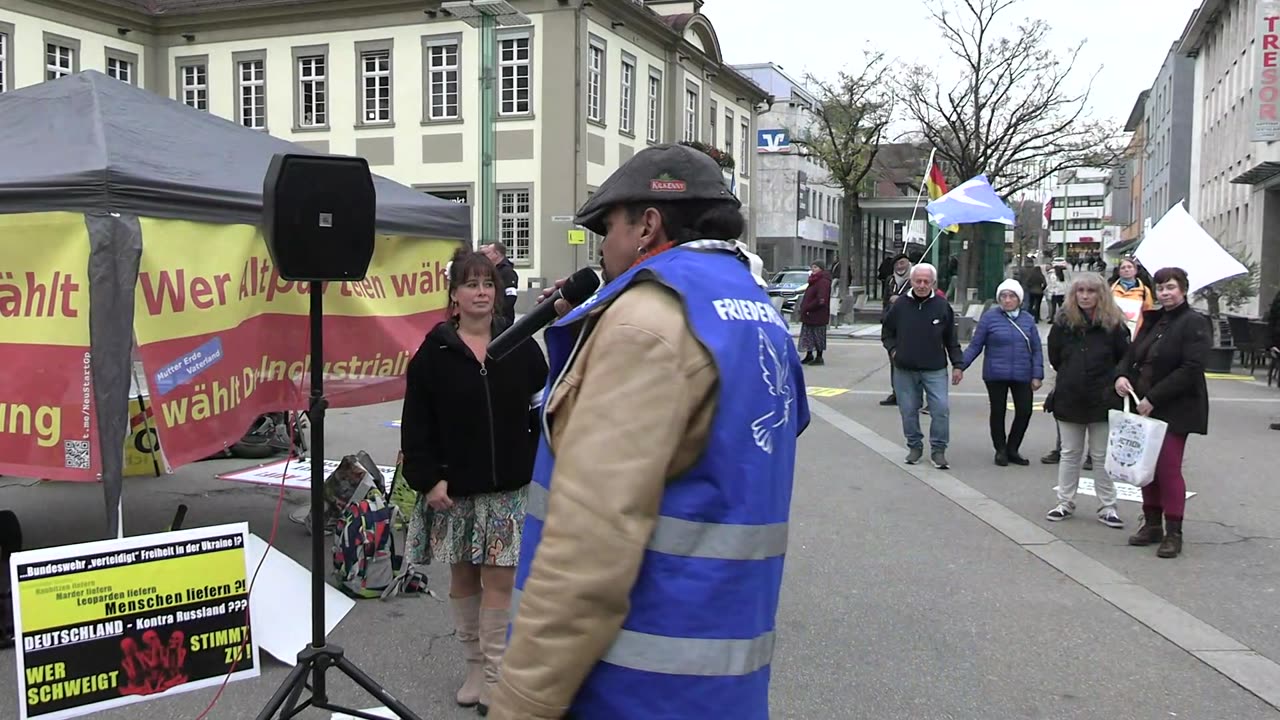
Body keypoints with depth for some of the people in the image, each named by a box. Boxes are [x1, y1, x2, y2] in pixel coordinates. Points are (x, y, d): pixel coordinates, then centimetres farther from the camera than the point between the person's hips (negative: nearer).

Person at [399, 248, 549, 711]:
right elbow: (416, 425, -2)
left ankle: (494, 676, 10)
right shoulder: (433, 352, -1)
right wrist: (427, 479, -9)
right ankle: (474, 666, 26)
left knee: (500, 579, 0)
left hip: (511, 487, 0)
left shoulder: (520, 347, 2)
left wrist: (538, 469, -1)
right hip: (454, 488, 0)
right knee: (463, 576, 10)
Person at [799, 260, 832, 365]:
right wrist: (803, 307, 8)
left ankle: (819, 358, 6)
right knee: (808, 335, 14)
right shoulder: (814, 281, 16)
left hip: (818, 315, -10)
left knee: (818, 336, -1)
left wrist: (807, 308, -18)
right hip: (809, 315, 10)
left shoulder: (823, 282, -15)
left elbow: (821, 300, -23)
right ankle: (809, 355, 24)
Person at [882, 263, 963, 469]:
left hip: (935, 370, -1)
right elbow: (887, 332, 14)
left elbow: (951, 340, 6)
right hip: (904, 370, 1)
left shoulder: (942, 306, 0)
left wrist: (958, 365, 2)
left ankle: (938, 450, 6)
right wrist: (893, 350, -1)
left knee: (941, 408, -8)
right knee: (908, 411, 7)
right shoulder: (900, 305, 0)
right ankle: (914, 446, 24)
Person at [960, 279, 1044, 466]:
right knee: (998, 412, 9)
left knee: (1024, 412, 3)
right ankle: (1000, 451, 25)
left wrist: (1037, 375, 0)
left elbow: (1036, 350, 7)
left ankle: (1012, 449, 22)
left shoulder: (1028, 319, 4)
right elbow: (975, 346, -3)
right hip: (996, 375, -2)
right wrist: (960, 365, -11)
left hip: (1022, 376, 2)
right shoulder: (990, 317, -5)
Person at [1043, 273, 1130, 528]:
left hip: (1102, 401, -2)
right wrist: (1070, 376, 8)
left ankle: (1107, 507, 14)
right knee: (1069, 454, 12)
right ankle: (1065, 503, 21)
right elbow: (1054, 358, 9)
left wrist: (1112, 380, -2)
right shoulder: (1063, 322, 0)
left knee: (1102, 457, 5)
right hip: (1069, 399, 2)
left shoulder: (1113, 324, -5)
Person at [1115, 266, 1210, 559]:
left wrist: (1153, 398, -20)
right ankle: (1152, 524, 23)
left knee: (1169, 468, -6)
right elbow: (1133, 353, 16)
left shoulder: (1195, 324, -10)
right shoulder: (1153, 320, 13)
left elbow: (1190, 369, -18)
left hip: (1175, 409, -7)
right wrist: (1122, 375, -7)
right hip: (1144, 406, 7)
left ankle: (1173, 533, 3)